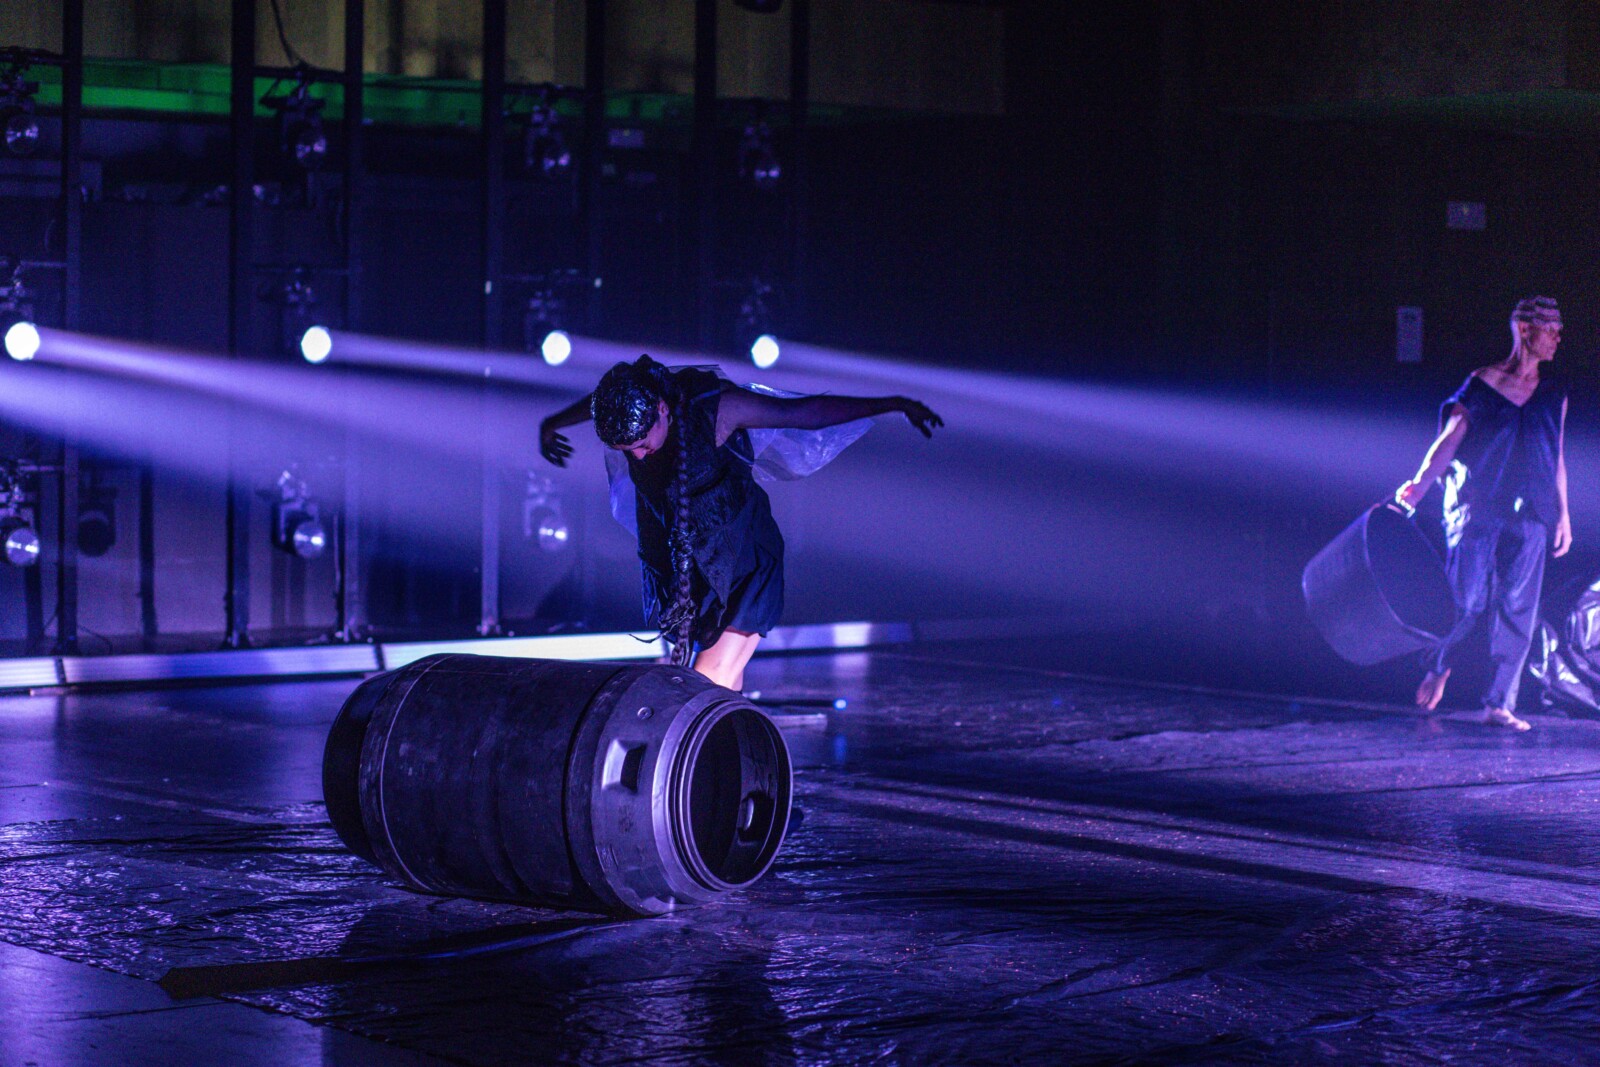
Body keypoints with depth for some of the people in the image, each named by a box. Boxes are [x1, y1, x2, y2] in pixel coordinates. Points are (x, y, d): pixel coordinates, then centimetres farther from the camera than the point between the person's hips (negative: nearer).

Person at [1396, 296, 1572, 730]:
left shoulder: (1553, 396, 12)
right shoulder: (1481, 385, 1)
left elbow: (1557, 458, 17)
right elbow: (1448, 442, -1)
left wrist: (1562, 515, 13)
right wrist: (1417, 489, -11)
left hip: (1529, 516, 3)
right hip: (1477, 510, -3)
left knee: (1516, 609, -3)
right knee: (1468, 601, -5)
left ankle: (1499, 704, 1)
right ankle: (1438, 666, 24)